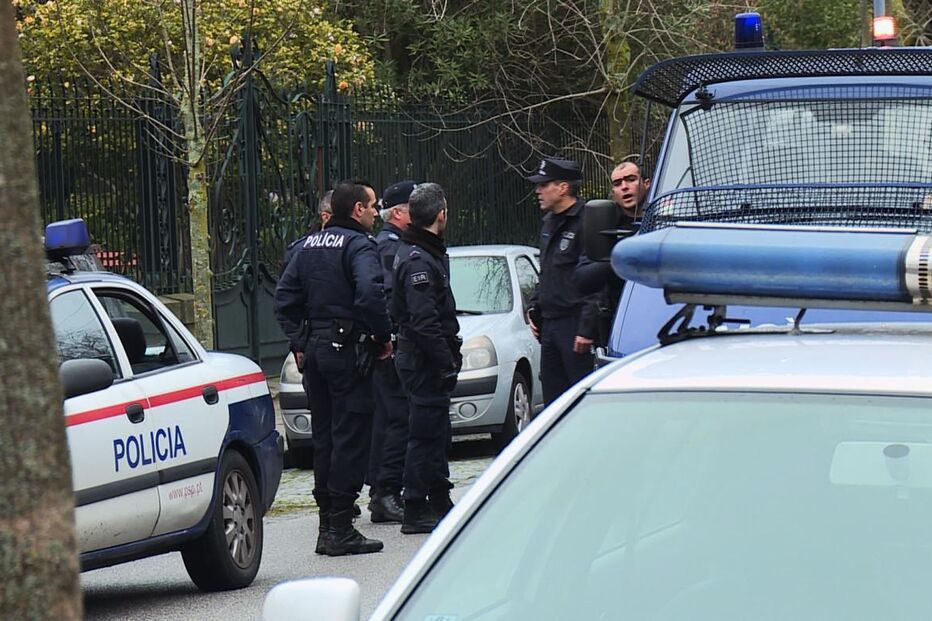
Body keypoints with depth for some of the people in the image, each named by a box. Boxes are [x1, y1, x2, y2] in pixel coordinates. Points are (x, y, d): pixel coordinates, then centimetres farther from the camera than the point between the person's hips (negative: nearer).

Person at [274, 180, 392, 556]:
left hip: (316, 346, 8)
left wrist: (298, 342, 19)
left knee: (324, 437, 13)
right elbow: (369, 293, -25)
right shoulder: (359, 245, -10)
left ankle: (327, 524, 16)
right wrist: (384, 337, -13)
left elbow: (285, 296, 15)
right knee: (351, 437, -5)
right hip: (347, 349, -8)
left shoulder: (310, 245, 14)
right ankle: (340, 530, -7)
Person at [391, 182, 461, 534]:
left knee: (435, 431, 17)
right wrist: (447, 363, -23)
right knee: (425, 432, -6)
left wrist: (450, 356, 17)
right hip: (424, 360, -11)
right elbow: (424, 322, -25)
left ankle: (440, 502, 26)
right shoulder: (418, 261, -18)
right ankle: (415, 511, -3)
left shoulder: (427, 254, 15)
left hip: (424, 359, 11)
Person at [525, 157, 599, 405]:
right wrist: (534, 308, 16)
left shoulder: (586, 222, -13)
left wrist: (587, 328, -21)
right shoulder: (550, 222, 17)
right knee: (552, 397, 12)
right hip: (549, 324, 9)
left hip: (575, 325, -9)